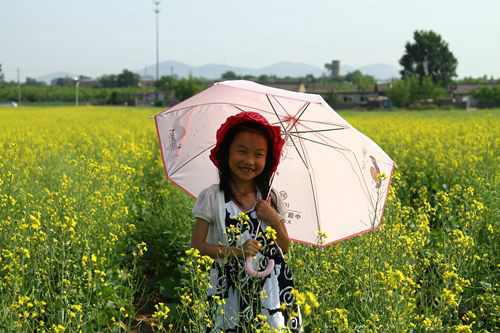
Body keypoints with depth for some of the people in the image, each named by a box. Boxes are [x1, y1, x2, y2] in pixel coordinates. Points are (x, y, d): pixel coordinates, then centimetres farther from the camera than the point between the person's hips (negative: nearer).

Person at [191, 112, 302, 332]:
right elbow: (197, 246, -6)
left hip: (270, 289, 2)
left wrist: (274, 220, -10)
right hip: (230, 294, -2)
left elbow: (285, 248, 7)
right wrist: (236, 252, -18)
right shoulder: (212, 197, -5)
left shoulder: (270, 198, 3)